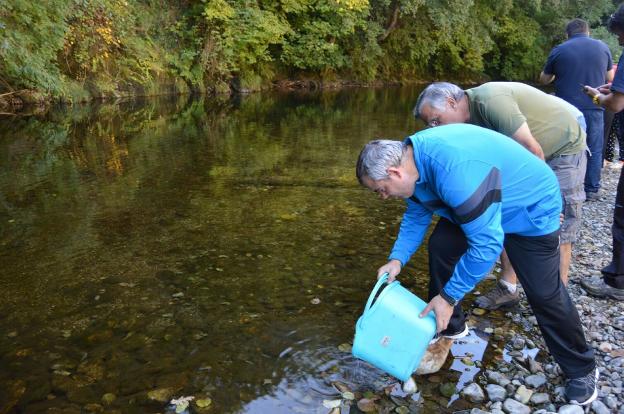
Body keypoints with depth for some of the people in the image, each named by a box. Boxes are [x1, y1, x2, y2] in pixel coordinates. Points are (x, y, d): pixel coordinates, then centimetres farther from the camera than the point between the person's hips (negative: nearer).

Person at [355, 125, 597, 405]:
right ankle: (449, 326, 20)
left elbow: (486, 243, -37)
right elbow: (416, 216, 3)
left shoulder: (453, 170, -41)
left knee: (543, 293, -4)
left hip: (529, 207, -8)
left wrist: (449, 297, -29)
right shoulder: (413, 159, -12)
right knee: (440, 247, 0)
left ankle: (581, 369, 17)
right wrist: (397, 258, -11)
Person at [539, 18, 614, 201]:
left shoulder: (558, 50, -2)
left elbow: (544, 79, 8)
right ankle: (591, 190, 12)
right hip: (594, 107, 1)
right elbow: (609, 78, 14)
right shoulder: (602, 47, 4)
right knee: (594, 150, 9)